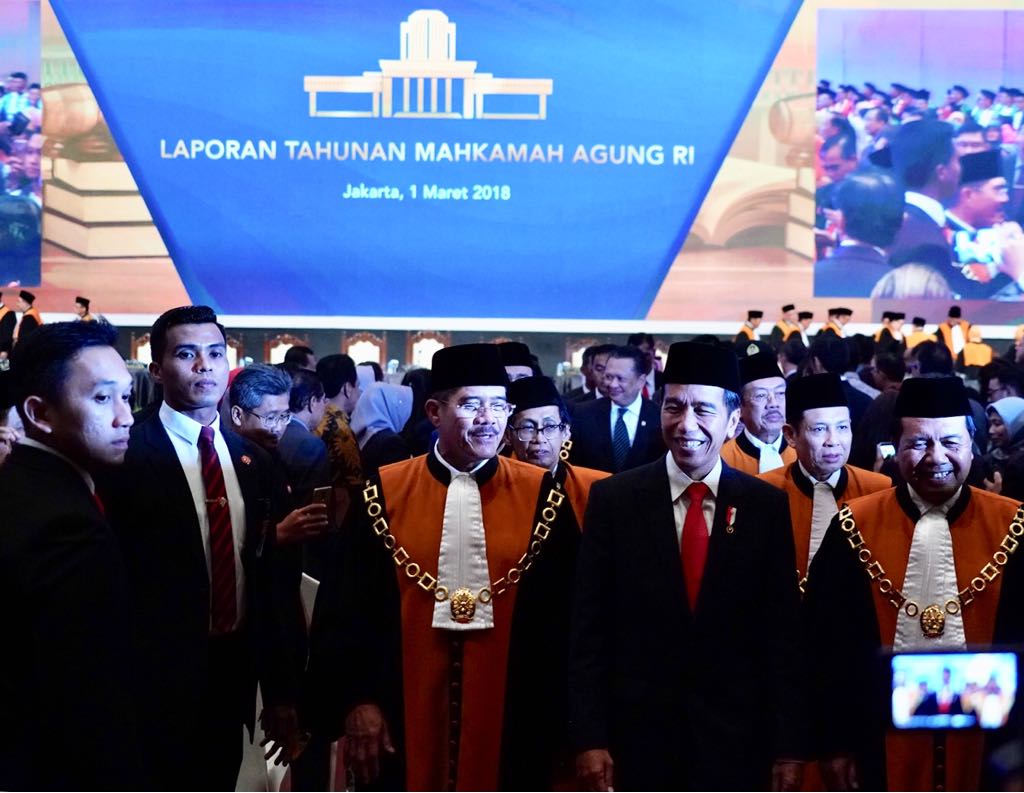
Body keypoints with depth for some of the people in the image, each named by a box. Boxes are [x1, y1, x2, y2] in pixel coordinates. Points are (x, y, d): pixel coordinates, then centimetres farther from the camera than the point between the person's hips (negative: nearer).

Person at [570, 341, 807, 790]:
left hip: (735, 740, 0)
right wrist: (589, 739, -7)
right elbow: (589, 630, -2)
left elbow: (782, 635, 1)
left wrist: (788, 748, -1)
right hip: (637, 736, 0)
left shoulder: (766, 506, 0)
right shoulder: (613, 498, -2)